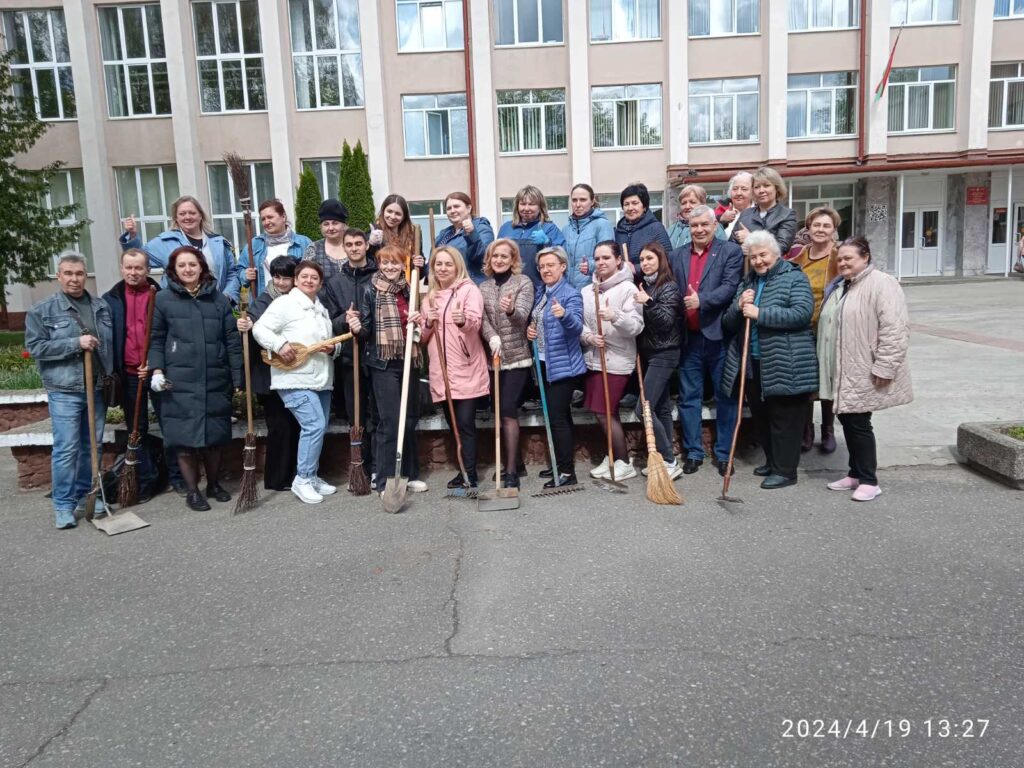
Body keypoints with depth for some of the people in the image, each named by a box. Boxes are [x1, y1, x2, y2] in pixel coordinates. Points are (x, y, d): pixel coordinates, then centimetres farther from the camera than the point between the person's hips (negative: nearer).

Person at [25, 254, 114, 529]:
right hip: (64, 391, -4)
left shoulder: (102, 307, 10)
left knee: (92, 446, 11)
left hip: (97, 388, 4)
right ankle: (63, 504, 5)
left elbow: (112, 344, 16)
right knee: (66, 449, -5)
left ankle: (85, 495, 25)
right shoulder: (42, 311, -2)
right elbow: (35, 347, -8)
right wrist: (75, 343, -17)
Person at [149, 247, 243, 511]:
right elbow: (155, 340, 4)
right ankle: (192, 491, 15)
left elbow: (232, 340, 7)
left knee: (215, 435, 10)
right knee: (185, 438, 1)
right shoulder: (163, 299, 3)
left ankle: (214, 484, 27)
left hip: (216, 380, 2)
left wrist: (237, 378, 3)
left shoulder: (218, 299, 8)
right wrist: (157, 371, -9)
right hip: (179, 383, -2)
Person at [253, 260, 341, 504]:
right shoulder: (284, 303, -5)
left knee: (319, 428, 11)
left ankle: (312, 476, 23)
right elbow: (259, 329, -10)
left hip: (321, 380, 9)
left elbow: (331, 341, 24)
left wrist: (333, 348, 1)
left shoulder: (322, 310, 20)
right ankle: (302, 480, -5)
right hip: (295, 379, -8)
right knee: (314, 425, -16)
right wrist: (280, 344, -24)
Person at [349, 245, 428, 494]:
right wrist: (358, 328, -26)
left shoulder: (410, 290, 9)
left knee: (410, 419, 11)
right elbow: (367, 330, -5)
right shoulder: (370, 291, -3)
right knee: (390, 421, -8)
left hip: (410, 361, 5)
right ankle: (385, 480, 1)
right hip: (384, 363, -5)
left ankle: (409, 474, 23)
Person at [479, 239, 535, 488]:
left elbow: (522, 315, -16)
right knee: (502, 411, 7)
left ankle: (511, 470, -9)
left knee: (508, 410, -13)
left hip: (517, 356, -4)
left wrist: (510, 310, -40)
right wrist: (492, 337, -23)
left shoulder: (524, 282, -2)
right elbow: (482, 319, -2)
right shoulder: (483, 287, 10)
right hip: (493, 357, 5)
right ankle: (514, 463, 20)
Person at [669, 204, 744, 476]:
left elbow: (730, 286, -13)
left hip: (718, 336, -3)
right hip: (689, 338, 4)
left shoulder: (731, 251, -1)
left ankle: (724, 454, 17)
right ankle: (693, 453, 19)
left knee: (725, 397, 6)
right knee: (688, 397, 8)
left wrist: (701, 300, -26)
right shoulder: (676, 255, 11)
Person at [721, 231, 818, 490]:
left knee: (785, 418, 0)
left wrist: (759, 313, -21)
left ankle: (785, 470, 9)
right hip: (754, 363, 7)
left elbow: (802, 313, -20)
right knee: (761, 415, 16)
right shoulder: (747, 282, 16)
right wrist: (739, 307, -7)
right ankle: (772, 461, 32)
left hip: (785, 365, -7)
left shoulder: (794, 278, -5)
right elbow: (729, 323, 15)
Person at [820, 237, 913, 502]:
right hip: (843, 372, 9)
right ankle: (856, 474, 26)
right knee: (847, 420, 13)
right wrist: (828, 368, 22)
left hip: (864, 373, -8)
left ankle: (868, 481, 8)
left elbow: (895, 330, -21)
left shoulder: (881, 284, -13)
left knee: (858, 423, -4)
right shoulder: (838, 286, 15)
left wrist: (883, 368, -23)